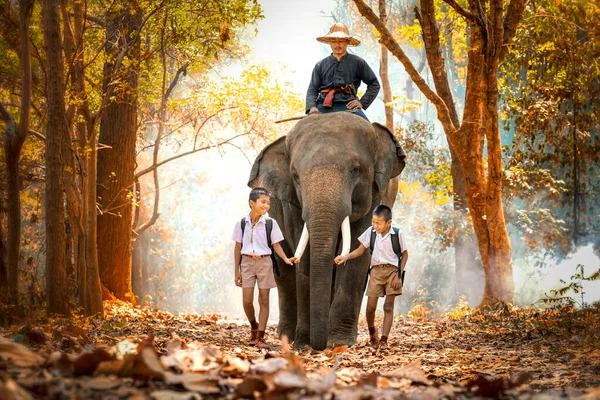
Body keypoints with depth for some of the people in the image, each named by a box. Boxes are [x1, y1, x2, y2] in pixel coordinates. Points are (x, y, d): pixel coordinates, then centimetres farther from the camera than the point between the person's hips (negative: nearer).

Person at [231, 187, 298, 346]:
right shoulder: (241, 224, 1)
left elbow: (276, 245, 3)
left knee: (264, 300, 0)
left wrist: (286, 259, -15)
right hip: (247, 262, 0)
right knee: (247, 301, -5)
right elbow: (238, 248, 6)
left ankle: (260, 336, 5)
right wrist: (237, 272, 5)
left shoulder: (270, 223, -1)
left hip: (264, 262, 0)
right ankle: (254, 326, 22)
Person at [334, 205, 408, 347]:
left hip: (392, 270, -2)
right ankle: (372, 331, 24)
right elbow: (360, 250, 3)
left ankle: (384, 339, -8)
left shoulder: (397, 234, -7)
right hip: (376, 270, 2)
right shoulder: (371, 231, -1)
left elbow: (404, 255, 1)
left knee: (388, 306, -5)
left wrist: (399, 275, -5)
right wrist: (346, 257, -15)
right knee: (370, 306, -4)